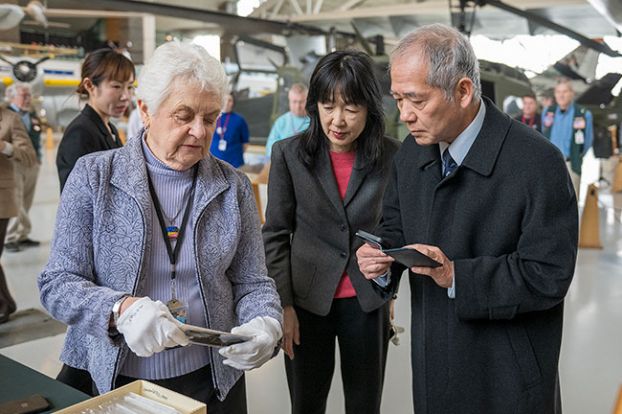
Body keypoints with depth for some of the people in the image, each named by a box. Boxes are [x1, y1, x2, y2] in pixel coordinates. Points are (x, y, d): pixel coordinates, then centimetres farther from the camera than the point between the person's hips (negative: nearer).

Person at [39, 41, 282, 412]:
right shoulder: (94, 175, -8)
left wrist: (266, 324, -21)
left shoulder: (234, 187, -3)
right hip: (113, 381, -1)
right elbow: (58, 283, -9)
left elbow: (251, 282, 0)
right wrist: (120, 310, -27)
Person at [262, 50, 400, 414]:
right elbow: (276, 235, -4)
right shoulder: (289, 154, -8)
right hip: (307, 301, 0)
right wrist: (283, 303, -7)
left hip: (368, 302, 1)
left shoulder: (392, 156, -6)